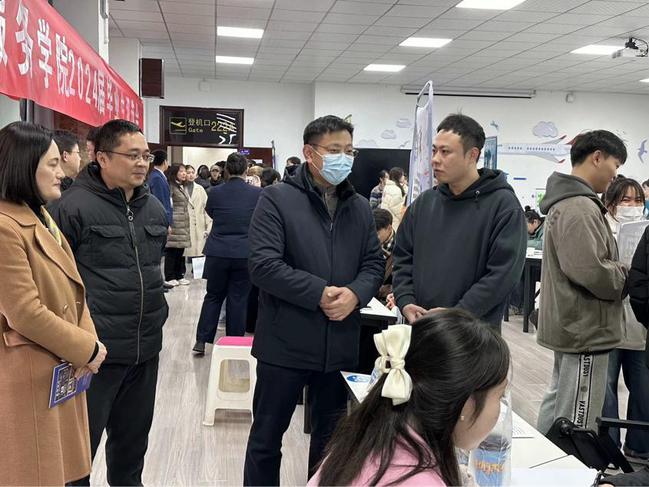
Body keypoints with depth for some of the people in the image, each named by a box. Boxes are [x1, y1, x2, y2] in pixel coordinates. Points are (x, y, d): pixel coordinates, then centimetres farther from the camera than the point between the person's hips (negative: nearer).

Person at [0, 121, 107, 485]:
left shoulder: (40, 216, 12)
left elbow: (71, 289, 12)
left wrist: (87, 341, -3)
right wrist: (86, 348, -12)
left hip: (61, 370, 9)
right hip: (29, 378, -9)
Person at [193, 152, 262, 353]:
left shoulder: (215, 192, -6)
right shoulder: (257, 193, -8)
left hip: (217, 252, 1)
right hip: (245, 254, -1)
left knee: (213, 296, 15)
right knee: (238, 299, 8)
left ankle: (201, 340, 13)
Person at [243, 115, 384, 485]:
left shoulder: (361, 207, 9)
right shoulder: (277, 199, -8)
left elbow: (374, 264, 7)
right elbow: (263, 266, -17)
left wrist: (355, 294, -14)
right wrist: (320, 293, -21)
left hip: (340, 344, 5)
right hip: (286, 343, -4)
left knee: (331, 436, 20)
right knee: (267, 436, 11)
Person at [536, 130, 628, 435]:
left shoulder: (565, 202, 15)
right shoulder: (580, 208, -20)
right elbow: (592, 271, -28)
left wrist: (621, 274, 6)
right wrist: (630, 277, -10)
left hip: (570, 326, 11)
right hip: (586, 331, -11)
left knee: (557, 404, 21)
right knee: (577, 422, -1)